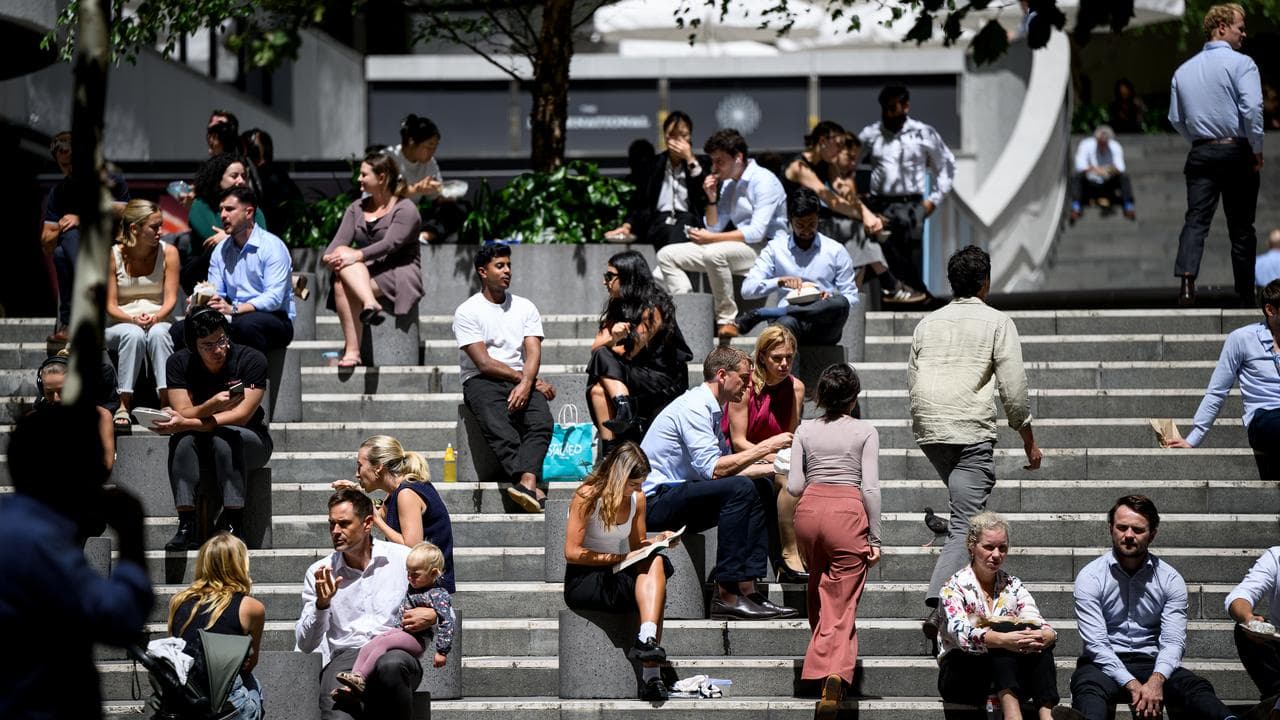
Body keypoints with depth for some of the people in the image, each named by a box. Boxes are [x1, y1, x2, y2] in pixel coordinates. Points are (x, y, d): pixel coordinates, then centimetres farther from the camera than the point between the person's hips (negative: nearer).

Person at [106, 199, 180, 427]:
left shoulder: (168, 252, 1)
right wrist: (133, 319, -23)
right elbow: (110, 305, -3)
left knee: (158, 333, -35)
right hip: (119, 325, -1)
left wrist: (155, 318, -23)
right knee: (133, 335, -36)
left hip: (159, 322, 1)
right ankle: (124, 404, -37)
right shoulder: (112, 255, -3)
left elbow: (170, 299, -2)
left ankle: (167, 400, -44)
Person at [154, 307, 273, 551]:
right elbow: (183, 412, -17)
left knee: (225, 436, -35)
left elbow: (241, 415, -24)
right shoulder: (179, 363, -9)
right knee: (181, 438, -30)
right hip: (202, 447, 2)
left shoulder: (252, 359, -17)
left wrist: (187, 422, -34)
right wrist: (212, 406, -40)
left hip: (250, 442, -2)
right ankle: (187, 525, -33)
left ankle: (233, 523, -34)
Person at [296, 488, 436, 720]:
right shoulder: (319, 573, 14)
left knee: (390, 665, -39)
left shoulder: (403, 558, 12)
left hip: (397, 651, 1)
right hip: (344, 657, -1)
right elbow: (306, 644, 9)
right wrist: (322, 604, -7)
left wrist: (432, 615, -3)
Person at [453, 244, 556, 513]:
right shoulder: (467, 312, 2)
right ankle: (530, 485, -49)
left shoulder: (525, 307, 16)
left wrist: (526, 383, -18)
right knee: (498, 428, -35)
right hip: (481, 381, -3)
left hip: (521, 379, 3)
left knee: (542, 422, -30)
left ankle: (526, 481, -51)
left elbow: (533, 352, 3)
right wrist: (527, 379, -8)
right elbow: (484, 363, -6)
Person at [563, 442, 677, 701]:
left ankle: (647, 639, -45)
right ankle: (650, 675, -37)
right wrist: (622, 558, -19)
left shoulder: (637, 499, 8)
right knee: (655, 585, -29)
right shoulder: (588, 496, -11)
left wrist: (656, 541, -7)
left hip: (618, 578, 6)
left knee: (654, 562, -28)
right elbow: (572, 552, -14)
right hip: (584, 581, -6)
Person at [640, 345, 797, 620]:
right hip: (654, 502, -10)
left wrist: (773, 468, 7)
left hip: (674, 496, 10)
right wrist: (764, 448, -21)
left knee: (760, 488, 4)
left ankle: (747, 589, -7)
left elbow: (726, 469, 16)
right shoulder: (693, 407, -16)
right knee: (740, 488, -26)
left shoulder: (710, 409, 15)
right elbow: (712, 469, -24)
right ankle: (726, 595, -28)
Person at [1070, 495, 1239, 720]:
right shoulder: (1090, 577, -1)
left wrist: (1156, 681, -26)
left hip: (1152, 663, 3)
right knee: (1088, 687, -38)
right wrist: (1132, 685, -25)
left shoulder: (1170, 579, 5)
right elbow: (1096, 643, -11)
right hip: (1105, 665, -2)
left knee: (1195, 686, -29)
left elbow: (1173, 642, -4)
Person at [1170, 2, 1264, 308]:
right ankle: (1246, 297, 10)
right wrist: (1257, 150, -7)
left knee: (1196, 219, -4)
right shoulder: (1240, 63, -7)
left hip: (1200, 154, 4)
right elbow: (1252, 108, -17)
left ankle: (1187, 280, -27)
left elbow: (1176, 119, 15)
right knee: (1241, 228, 5)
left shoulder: (1183, 70, 12)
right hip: (1236, 152, -4)